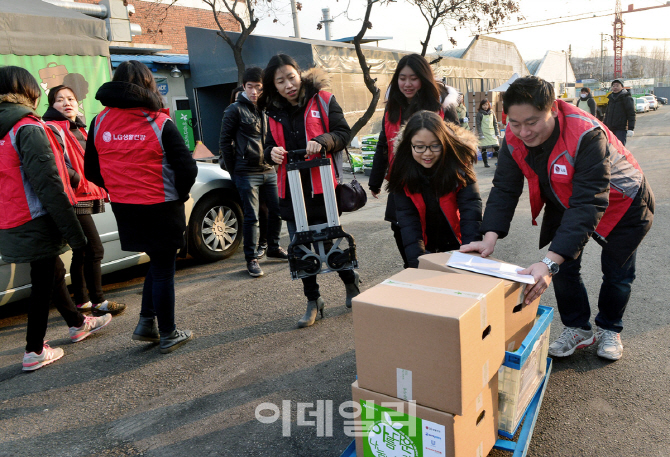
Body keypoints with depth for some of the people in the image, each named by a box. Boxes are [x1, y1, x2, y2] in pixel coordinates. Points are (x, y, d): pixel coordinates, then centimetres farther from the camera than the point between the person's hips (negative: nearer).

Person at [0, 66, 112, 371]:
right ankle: (35, 351, 16)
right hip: (35, 223, -9)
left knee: (53, 270, 22)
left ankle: (78, 324, 39)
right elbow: (48, 185, -22)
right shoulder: (28, 128, -17)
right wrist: (73, 231, -20)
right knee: (43, 283, 4)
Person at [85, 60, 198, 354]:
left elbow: (92, 172, 7)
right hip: (161, 208, -5)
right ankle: (168, 335, 19)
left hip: (123, 209, 5)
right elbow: (187, 169, -16)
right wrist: (180, 195, 1)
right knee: (163, 270, 7)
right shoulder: (160, 123, -13)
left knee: (159, 264, 22)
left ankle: (146, 324, 24)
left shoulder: (99, 122, 2)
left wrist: (119, 191, 18)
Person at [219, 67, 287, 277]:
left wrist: (274, 161, 11)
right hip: (247, 173, -6)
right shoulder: (235, 110, -4)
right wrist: (233, 170, -5)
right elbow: (225, 141, -4)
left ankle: (274, 248, 29)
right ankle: (251, 259, 6)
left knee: (276, 211, 11)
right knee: (252, 217, -4)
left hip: (269, 171, 6)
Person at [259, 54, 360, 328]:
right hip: (291, 190, 4)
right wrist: (272, 152, -9)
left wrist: (322, 141, -23)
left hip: (322, 187, -4)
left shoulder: (322, 99, -1)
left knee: (330, 241, 4)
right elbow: (270, 145, 14)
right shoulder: (274, 111, 10)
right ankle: (313, 301, 26)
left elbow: (343, 133, -4)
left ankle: (351, 281, 34)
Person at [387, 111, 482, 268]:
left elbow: (471, 211, -26)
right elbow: (407, 221, -22)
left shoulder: (459, 165, -19)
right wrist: (417, 263, -34)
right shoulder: (402, 172, -17)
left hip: (456, 246, 0)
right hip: (425, 249, 1)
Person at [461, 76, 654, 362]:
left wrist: (550, 262, -54)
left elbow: (589, 204, -46)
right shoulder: (514, 137, -23)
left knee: (616, 273, 8)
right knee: (563, 268, 0)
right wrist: (491, 236, -39)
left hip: (621, 205, -4)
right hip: (565, 203, 4)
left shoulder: (586, 135, -41)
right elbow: (505, 188, -22)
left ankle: (609, 330, 34)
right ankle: (578, 329, 22)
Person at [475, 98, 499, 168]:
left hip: (492, 133, 3)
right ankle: (485, 163, 9)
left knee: (496, 147, -4)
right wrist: (480, 134, -11)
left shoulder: (492, 112, 10)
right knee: (484, 148, 0)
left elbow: (495, 123, 13)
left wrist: (497, 133, 7)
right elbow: (478, 125, -3)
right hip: (484, 133, -3)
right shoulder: (479, 113, 0)